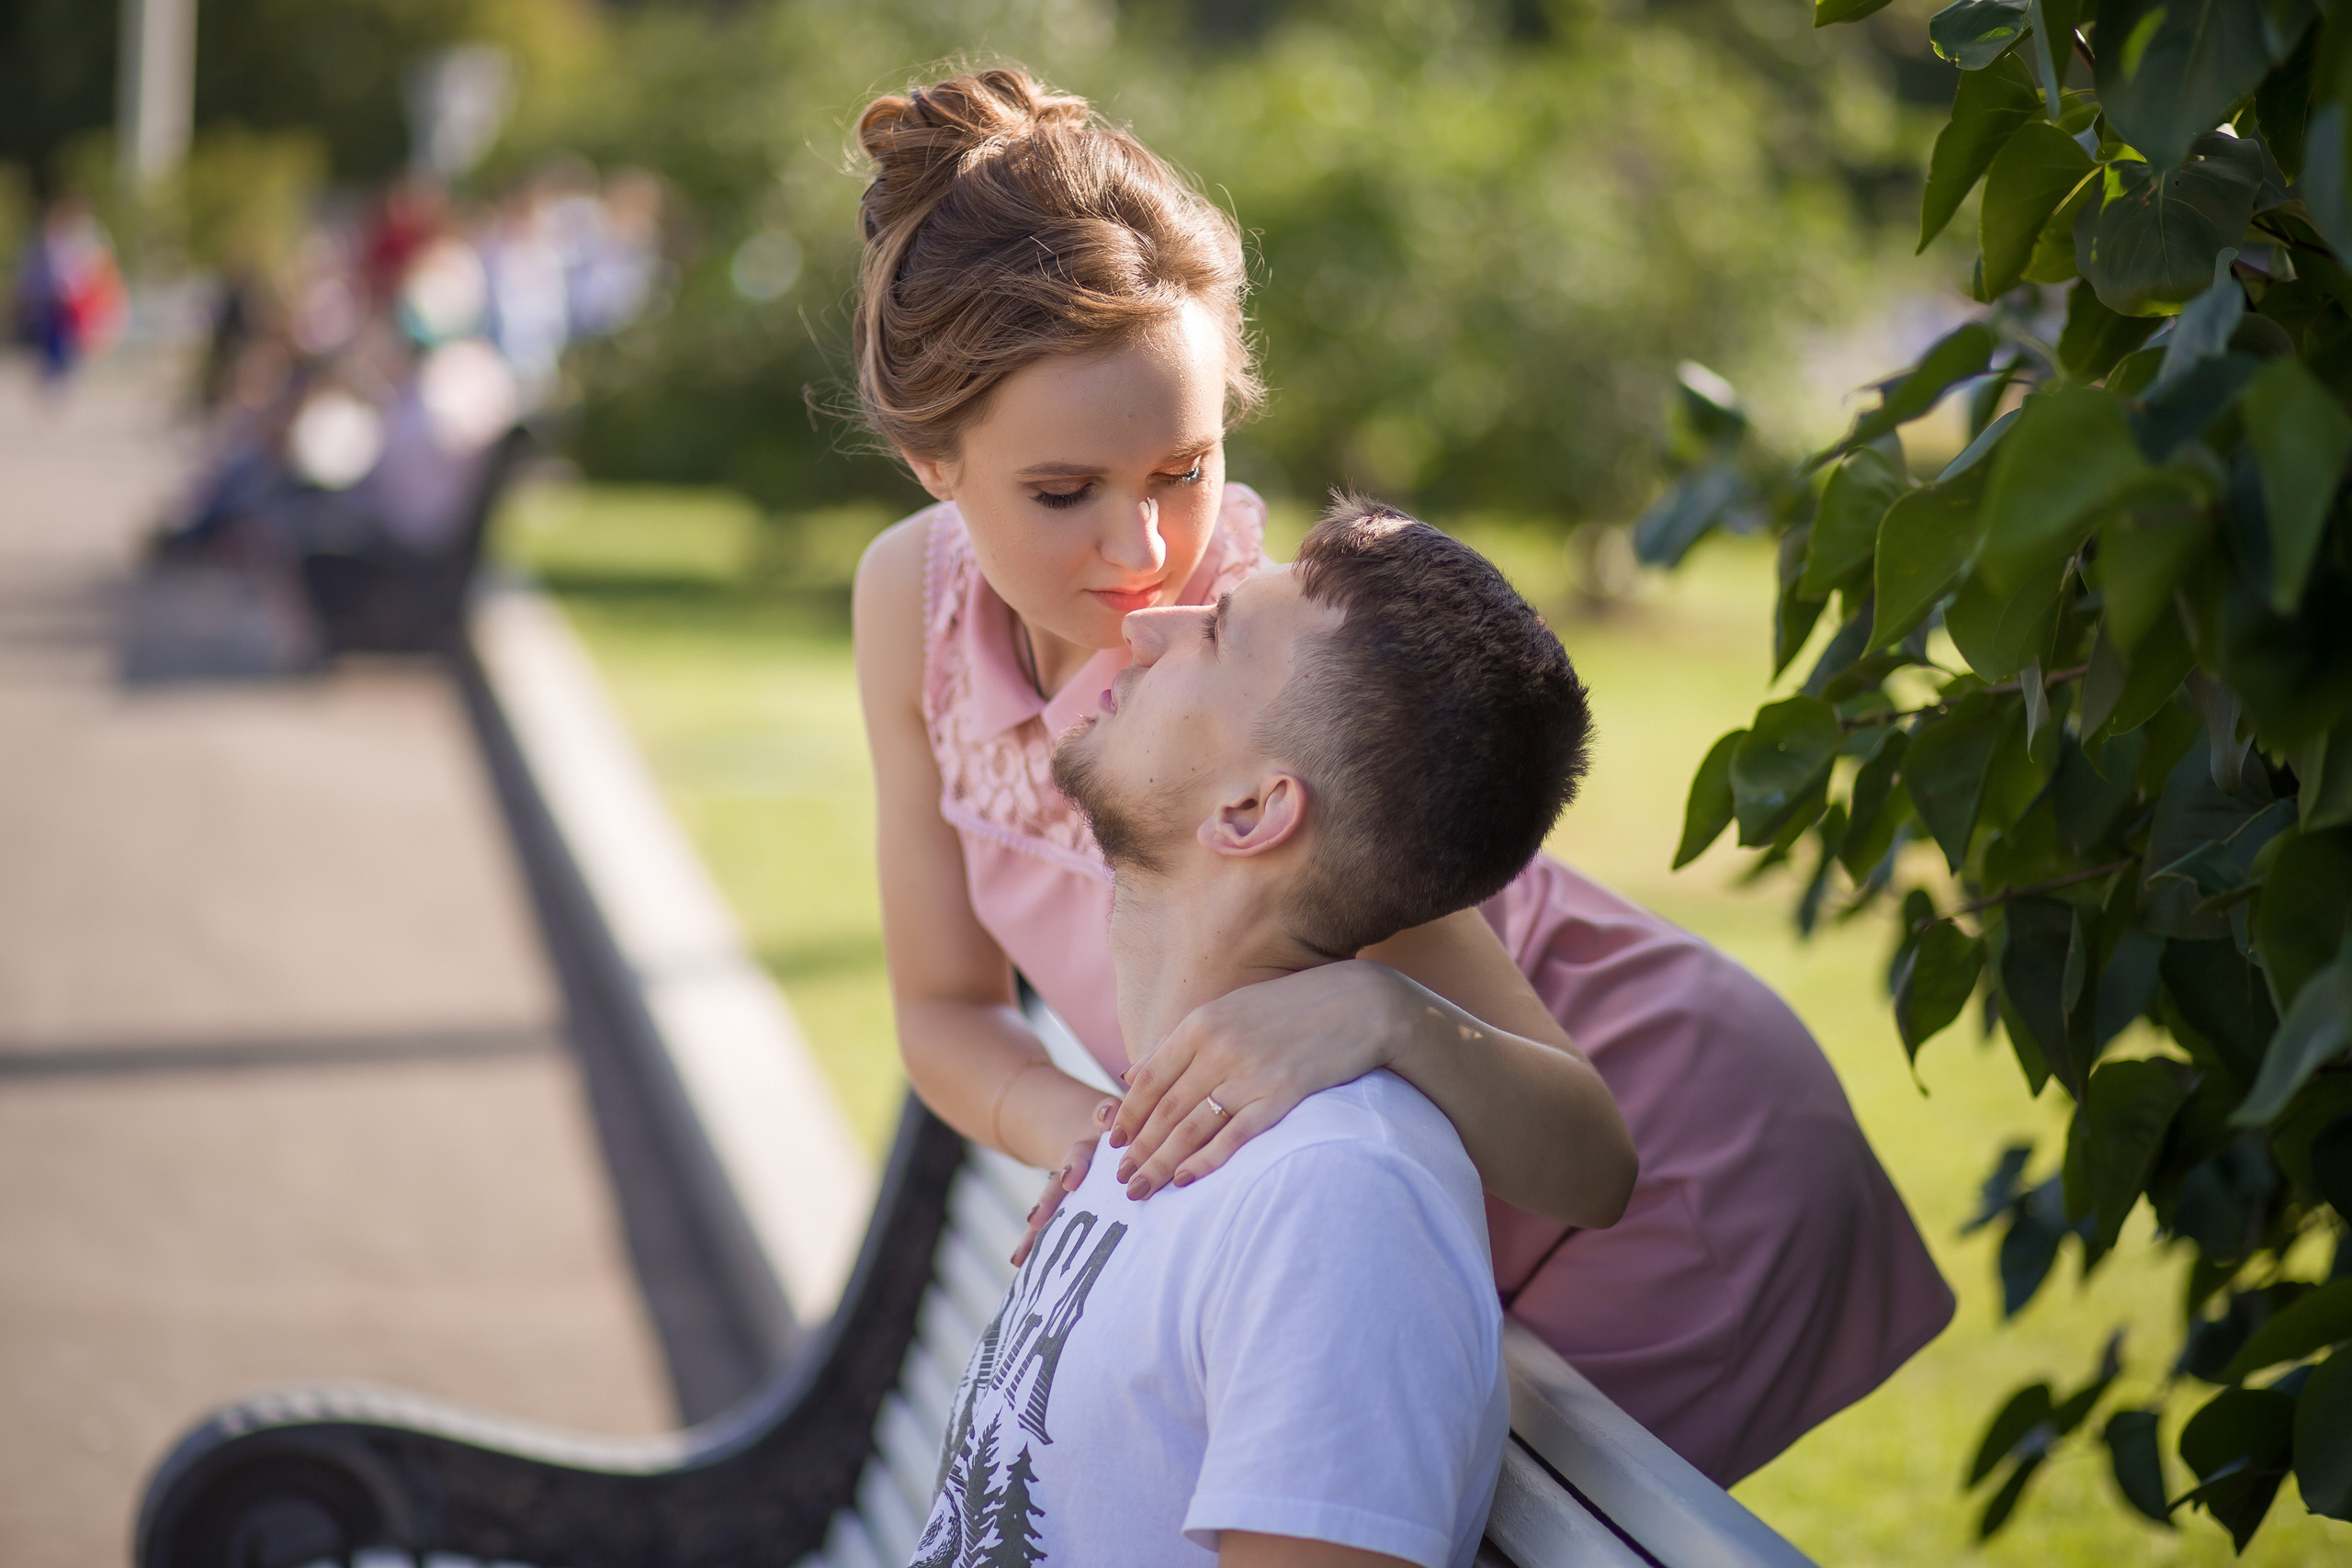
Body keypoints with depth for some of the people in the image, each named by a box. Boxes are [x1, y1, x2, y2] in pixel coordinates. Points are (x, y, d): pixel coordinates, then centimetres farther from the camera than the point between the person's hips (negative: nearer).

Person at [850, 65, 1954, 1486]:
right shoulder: (915, 598, -15)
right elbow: (948, 1010, -4)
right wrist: (1078, 1130, -25)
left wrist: (1380, 1012, -54)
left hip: (1675, 1166, -6)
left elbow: (1590, 1160, -35)